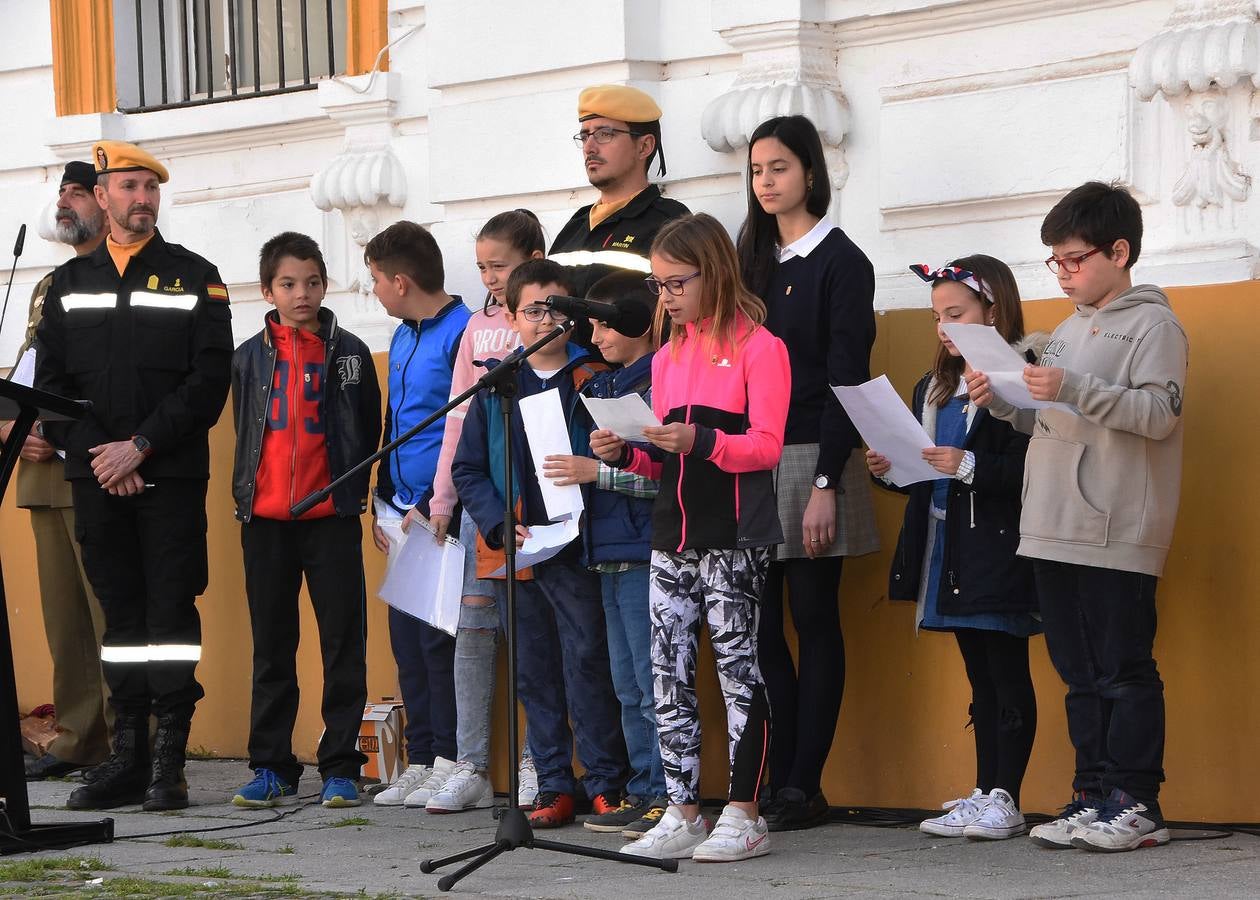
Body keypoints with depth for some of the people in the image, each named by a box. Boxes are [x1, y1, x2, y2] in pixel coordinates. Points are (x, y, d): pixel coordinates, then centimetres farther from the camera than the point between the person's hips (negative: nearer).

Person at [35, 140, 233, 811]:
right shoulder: (69, 284, 13)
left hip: (172, 478, -3)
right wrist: (95, 454, -6)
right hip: (94, 478, 3)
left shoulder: (195, 278, 4)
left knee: (171, 610, -5)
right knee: (120, 611, 6)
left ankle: (170, 763, -3)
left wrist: (140, 446, -12)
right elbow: (48, 384, 8)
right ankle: (128, 758, 10)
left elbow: (209, 381, -4)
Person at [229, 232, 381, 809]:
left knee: (343, 642, -2)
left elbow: (369, 434, 6)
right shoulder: (249, 357, 8)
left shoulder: (350, 353, 3)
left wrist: (351, 490, 0)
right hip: (264, 519, 2)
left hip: (332, 517, -2)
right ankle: (271, 767, 14)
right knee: (271, 646, 8)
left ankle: (340, 766, 4)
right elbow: (245, 432, 17)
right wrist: (248, 492, 11)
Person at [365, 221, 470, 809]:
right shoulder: (403, 338, 16)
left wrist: (430, 506, -15)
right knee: (407, 637, 9)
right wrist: (383, 503, 17)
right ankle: (421, 761, 14)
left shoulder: (461, 335, -11)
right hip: (406, 513, 9)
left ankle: (450, 762, -2)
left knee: (439, 636, -7)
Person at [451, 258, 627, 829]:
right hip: (512, 549, 3)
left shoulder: (594, 383, 2)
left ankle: (605, 783, 3)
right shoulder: (494, 388, 9)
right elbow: (467, 469, 8)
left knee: (587, 662, -5)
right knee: (534, 671, 7)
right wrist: (499, 523, -6)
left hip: (577, 548, -3)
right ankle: (554, 786, 14)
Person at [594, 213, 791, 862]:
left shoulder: (758, 347, -5)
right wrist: (625, 455, 0)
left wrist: (700, 442, -26)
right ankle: (682, 814, 9)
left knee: (737, 668, -4)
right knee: (668, 671, 4)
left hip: (734, 538, -7)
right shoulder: (667, 358, 17)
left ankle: (744, 816, 1)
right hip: (673, 534, 7)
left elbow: (767, 444, -12)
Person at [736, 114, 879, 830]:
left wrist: (825, 484, -16)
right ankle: (777, 780, 5)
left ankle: (804, 787, -1)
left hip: (811, 458, -6)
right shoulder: (757, 260, 16)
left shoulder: (840, 262, -4)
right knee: (758, 625, 2)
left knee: (814, 621, -3)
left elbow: (846, 378, -10)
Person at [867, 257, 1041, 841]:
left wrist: (970, 466, -27)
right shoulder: (934, 388, 17)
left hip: (997, 551, -8)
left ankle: (1004, 799, -1)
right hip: (947, 549, 9)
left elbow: (1030, 468, -18)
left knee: (1007, 676, -3)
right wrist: (890, 470, 1)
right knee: (980, 678, 13)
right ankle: (984, 795, 16)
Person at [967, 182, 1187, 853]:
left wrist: (1074, 389, -23)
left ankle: (1137, 804, -3)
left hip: (1118, 535, -8)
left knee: (1124, 669, -6)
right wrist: (1002, 401, 6)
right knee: (1080, 671, 8)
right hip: (1056, 532, 8)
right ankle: (1094, 797, 12)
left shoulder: (1153, 325, -3)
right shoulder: (1069, 331, 21)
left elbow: (1160, 413, -16)